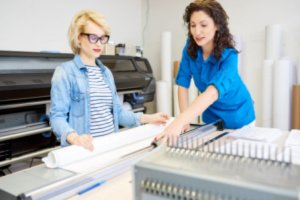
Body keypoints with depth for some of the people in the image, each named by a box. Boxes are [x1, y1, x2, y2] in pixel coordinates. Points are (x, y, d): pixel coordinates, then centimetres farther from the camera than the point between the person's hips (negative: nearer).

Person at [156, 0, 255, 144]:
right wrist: (185, 120, -25)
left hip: (237, 118, -3)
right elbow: (183, 84, -15)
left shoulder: (228, 56, -30)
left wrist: (179, 122, -60)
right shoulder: (191, 47, -16)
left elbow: (213, 92, -47)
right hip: (211, 115, 4)